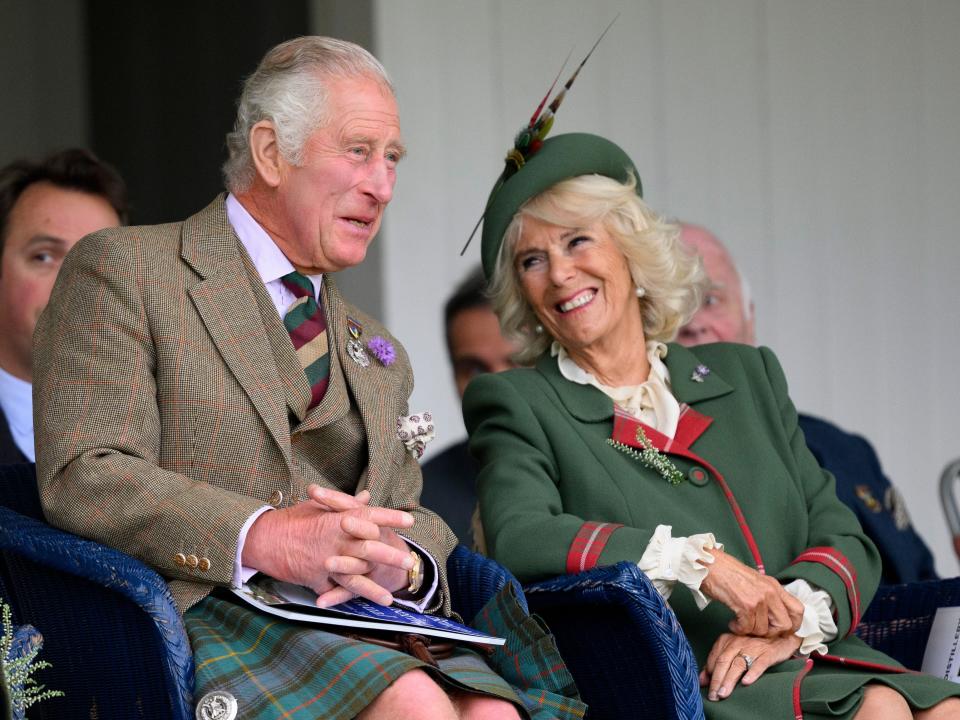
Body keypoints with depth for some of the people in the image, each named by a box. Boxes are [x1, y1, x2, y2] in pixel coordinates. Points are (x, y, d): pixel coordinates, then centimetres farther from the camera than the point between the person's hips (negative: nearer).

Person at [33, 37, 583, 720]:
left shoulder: (375, 352, 29)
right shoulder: (125, 271, 5)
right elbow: (81, 478, -7)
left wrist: (402, 562, -5)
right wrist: (266, 538, -21)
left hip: (365, 629, 6)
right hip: (208, 611, -6)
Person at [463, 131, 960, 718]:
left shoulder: (747, 376, 22)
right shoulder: (517, 405, 10)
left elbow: (845, 539, 14)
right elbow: (518, 540, -10)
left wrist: (793, 616, -8)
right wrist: (698, 562, -18)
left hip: (805, 664, 4)